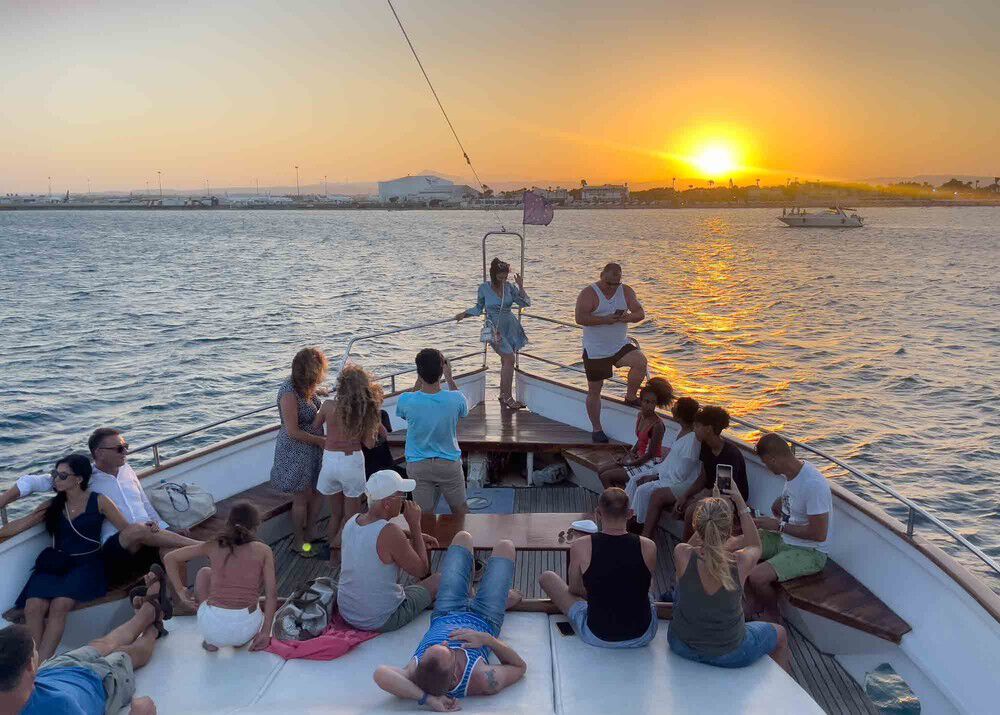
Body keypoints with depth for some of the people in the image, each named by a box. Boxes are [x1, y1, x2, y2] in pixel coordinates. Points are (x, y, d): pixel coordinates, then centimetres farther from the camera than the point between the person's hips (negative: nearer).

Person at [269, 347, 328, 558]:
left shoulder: (307, 388, 1)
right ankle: (299, 543, 22)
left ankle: (309, 535, 31)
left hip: (313, 448, 8)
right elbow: (293, 432, -24)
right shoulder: (289, 393, -25)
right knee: (301, 498, 5)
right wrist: (322, 441, -17)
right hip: (295, 451, -8)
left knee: (316, 493, 14)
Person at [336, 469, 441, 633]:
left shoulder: (351, 522, -5)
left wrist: (415, 536, 15)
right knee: (439, 580, 12)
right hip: (382, 621, -7)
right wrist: (415, 524, -12)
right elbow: (421, 570, -13)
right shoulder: (390, 533, -28)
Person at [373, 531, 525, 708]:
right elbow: (520, 667, -30)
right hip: (485, 619, -2)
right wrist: (487, 639, -44)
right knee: (504, 546, 17)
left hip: (444, 615, 2)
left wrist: (425, 698, -63)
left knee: (463, 537, 19)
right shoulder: (484, 681, -47)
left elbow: (381, 673, -65)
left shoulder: (414, 675, -46)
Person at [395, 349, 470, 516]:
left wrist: (419, 380, 8)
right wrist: (449, 378, 12)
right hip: (449, 464, 0)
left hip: (417, 466, 0)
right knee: (460, 509, 19)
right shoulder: (455, 399, -19)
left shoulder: (406, 401, -20)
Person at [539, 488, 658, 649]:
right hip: (643, 636, 3)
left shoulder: (580, 547, -16)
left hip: (597, 637, -2)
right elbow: (643, 586, 6)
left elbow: (574, 590, 1)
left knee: (547, 577, 18)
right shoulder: (648, 547, -13)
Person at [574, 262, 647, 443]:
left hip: (620, 346, 4)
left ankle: (630, 396, 0)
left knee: (640, 361, -24)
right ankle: (597, 429, 19)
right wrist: (605, 320, -27)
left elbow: (640, 313, 1)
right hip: (595, 351, -3)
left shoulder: (626, 291, 3)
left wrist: (629, 317, -21)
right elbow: (580, 318, -23)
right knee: (594, 390, 3)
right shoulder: (588, 294, -11)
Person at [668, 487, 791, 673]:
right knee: (780, 634, 29)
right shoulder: (740, 562, -26)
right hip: (729, 655, -1)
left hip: (682, 646, 1)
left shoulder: (682, 555, -25)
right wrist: (742, 506, 4)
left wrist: (710, 511, 4)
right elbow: (755, 546, 1)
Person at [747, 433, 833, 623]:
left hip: (810, 552, -9)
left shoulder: (813, 484, -28)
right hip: (784, 539, 9)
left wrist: (778, 526, -19)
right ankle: (759, 605, 17)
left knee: (757, 577, -25)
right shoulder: (792, 473, 0)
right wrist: (777, 505, 2)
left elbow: (819, 534, -26)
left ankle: (772, 615, 7)